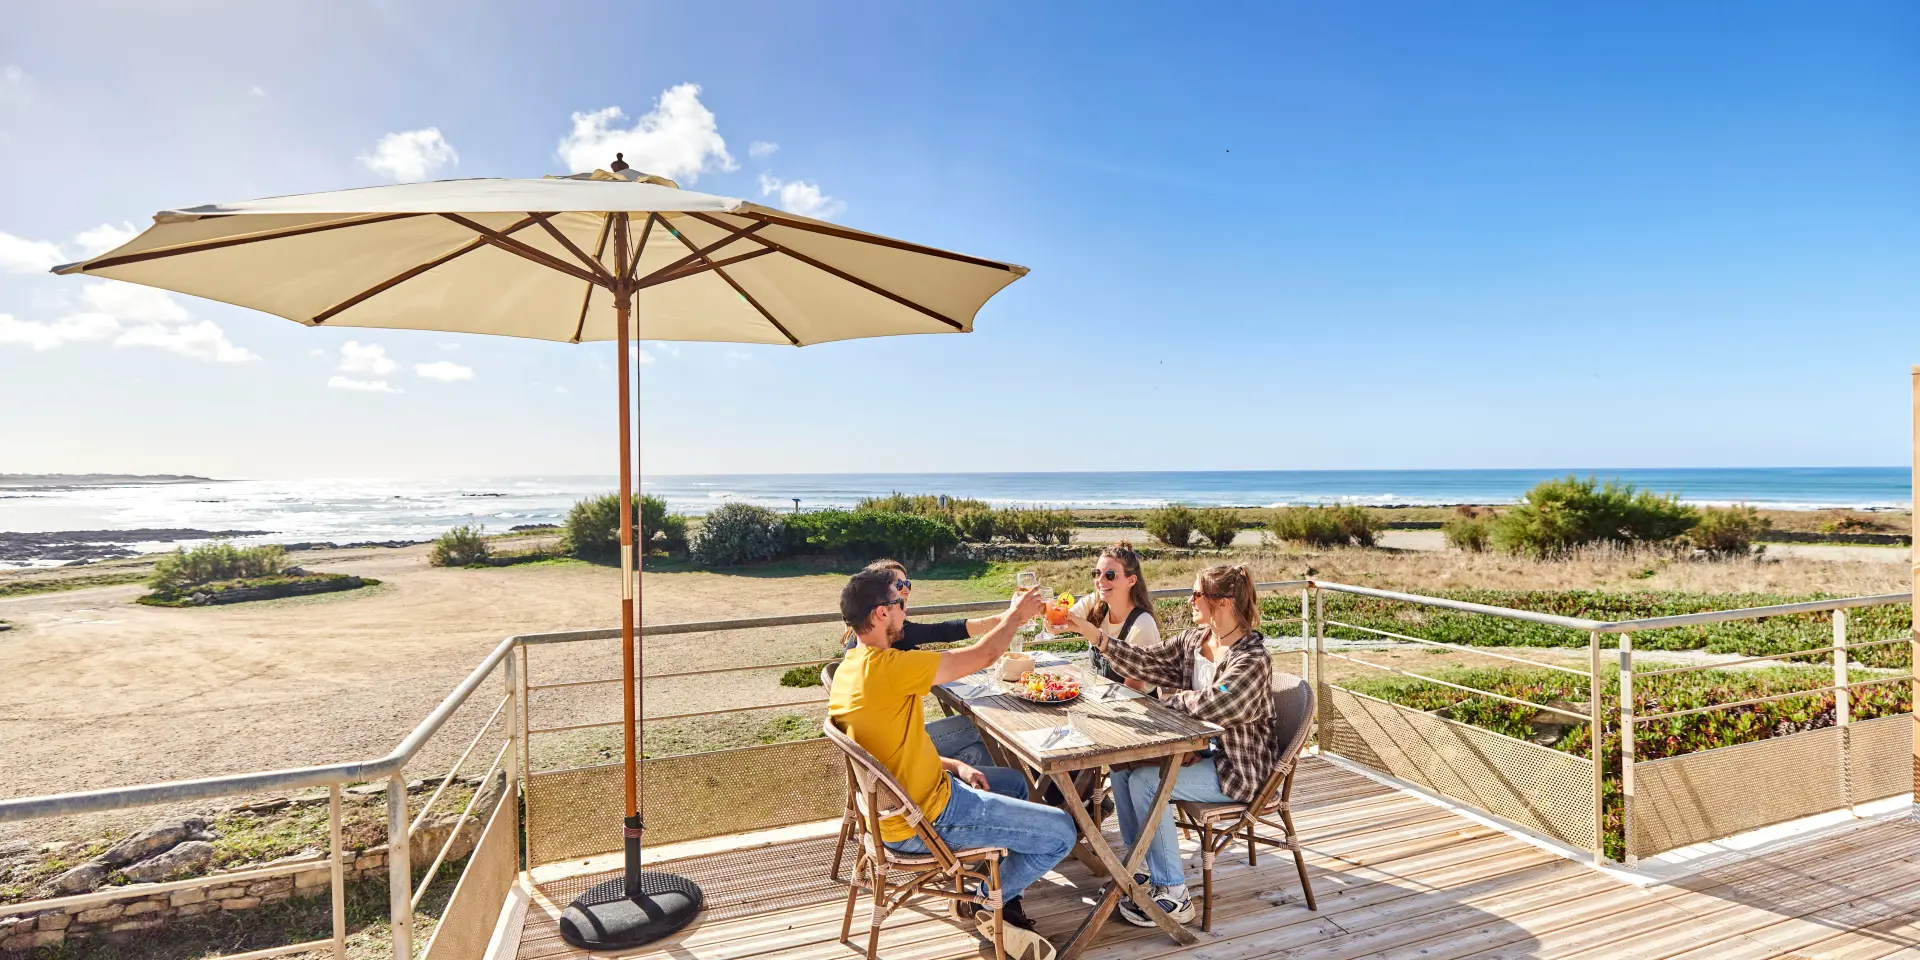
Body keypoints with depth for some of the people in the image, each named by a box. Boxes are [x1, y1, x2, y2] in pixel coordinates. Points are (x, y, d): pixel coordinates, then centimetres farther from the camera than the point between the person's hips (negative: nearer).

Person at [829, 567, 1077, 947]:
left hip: (899, 805, 10)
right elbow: (983, 656, -19)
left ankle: (1001, 892, 25)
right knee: (1061, 832, -2)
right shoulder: (886, 667, -28)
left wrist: (954, 766, 5)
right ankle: (994, 904, 18)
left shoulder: (848, 670, 3)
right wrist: (1014, 616, -1)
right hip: (925, 820, -10)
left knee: (1014, 782, 26)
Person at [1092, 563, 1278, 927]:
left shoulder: (1252, 659, -24)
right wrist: (1096, 636, -10)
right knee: (1121, 763, -2)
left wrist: (1171, 696, -12)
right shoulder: (1195, 639, 1)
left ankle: (1173, 896, -8)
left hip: (1238, 767, -8)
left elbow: (1208, 706, -32)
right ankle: (1142, 869, 12)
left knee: (1145, 782, -22)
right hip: (1202, 747, 9)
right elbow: (1147, 662, -1)